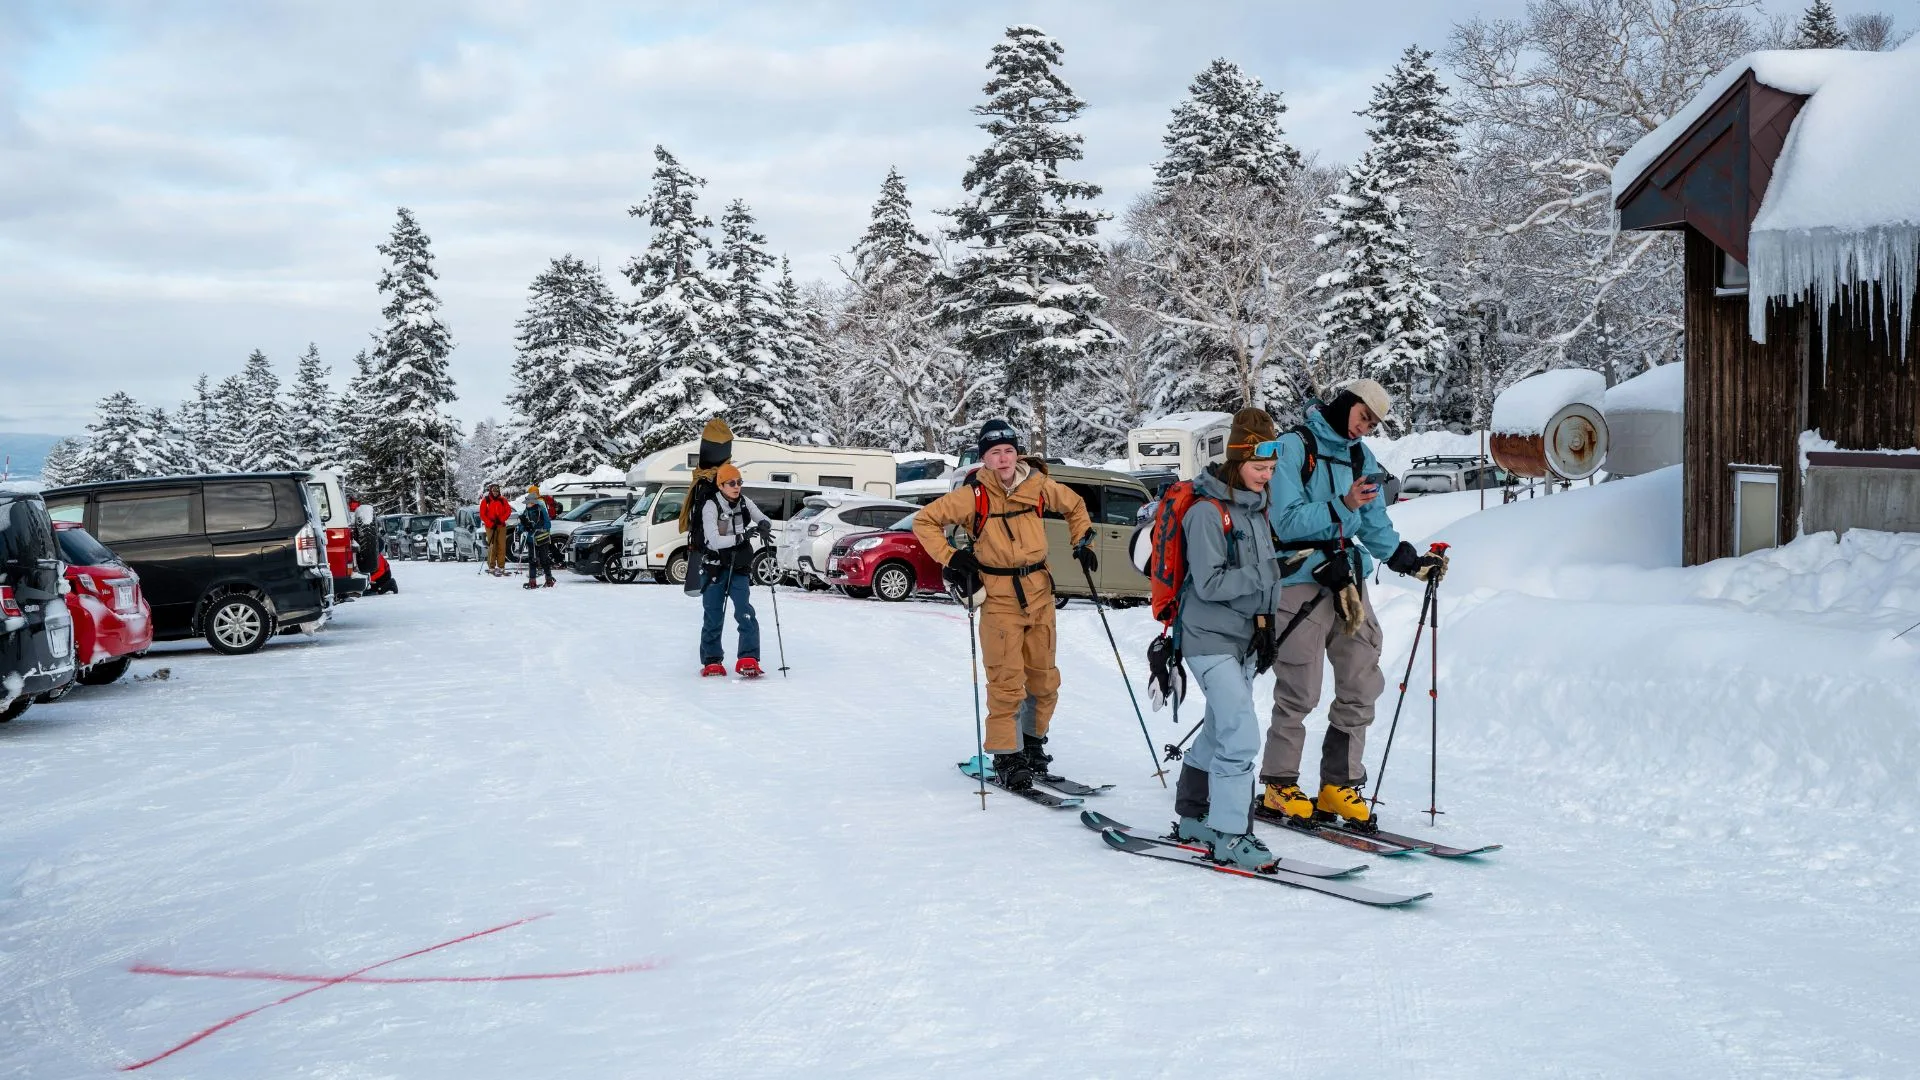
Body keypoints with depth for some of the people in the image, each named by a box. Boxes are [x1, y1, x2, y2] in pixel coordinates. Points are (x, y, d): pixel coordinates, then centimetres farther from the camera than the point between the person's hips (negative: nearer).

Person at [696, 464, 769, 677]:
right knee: (713, 616, 5)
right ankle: (712, 661, 19)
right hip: (714, 567, -3)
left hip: (739, 566, 3)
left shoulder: (744, 503, 1)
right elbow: (713, 541, -21)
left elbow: (763, 520, 10)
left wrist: (763, 527, -14)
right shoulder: (711, 507, -14)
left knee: (745, 613, -12)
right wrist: (741, 537, -32)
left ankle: (748, 660, -13)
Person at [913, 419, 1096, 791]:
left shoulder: (1038, 485, 1)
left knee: (1044, 677, 10)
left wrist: (1083, 541, 11)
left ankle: (1032, 743, 27)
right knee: (1006, 680, -6)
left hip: (1039, 593, 4)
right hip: (999, 599, -4)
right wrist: (950, 559, -9)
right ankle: (1006, 757, 3)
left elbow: (1074, 506, 21)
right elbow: (924, 521, -2)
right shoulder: (973, 495, -10)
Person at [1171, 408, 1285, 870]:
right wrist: (1270, 572, -23)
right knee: (1241, 736, -15)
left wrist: (1266, 630, 13)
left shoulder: (1255, 508, 11)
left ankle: (1194, 817, 30)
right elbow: (1209, 584, -21)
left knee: (1220, 731, 16)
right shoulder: (1207, 512, -15)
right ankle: (1230, 835, -10)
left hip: (1244, 638, 9)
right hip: (1210, 638, -9)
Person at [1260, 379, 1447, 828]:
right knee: (1299, 693, -3)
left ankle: (1339, 785, 13)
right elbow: (1287, 521, -14)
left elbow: (1376, 528, 19)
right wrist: (1342, 505, -22)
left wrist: (1412, 562, 8)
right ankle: (1280, 786, 11)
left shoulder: (1362, 459, 16)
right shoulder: (1294, 446, -5)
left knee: (1362, 684, 3)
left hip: (1348, 583, 7)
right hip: (1301, 583, -7)